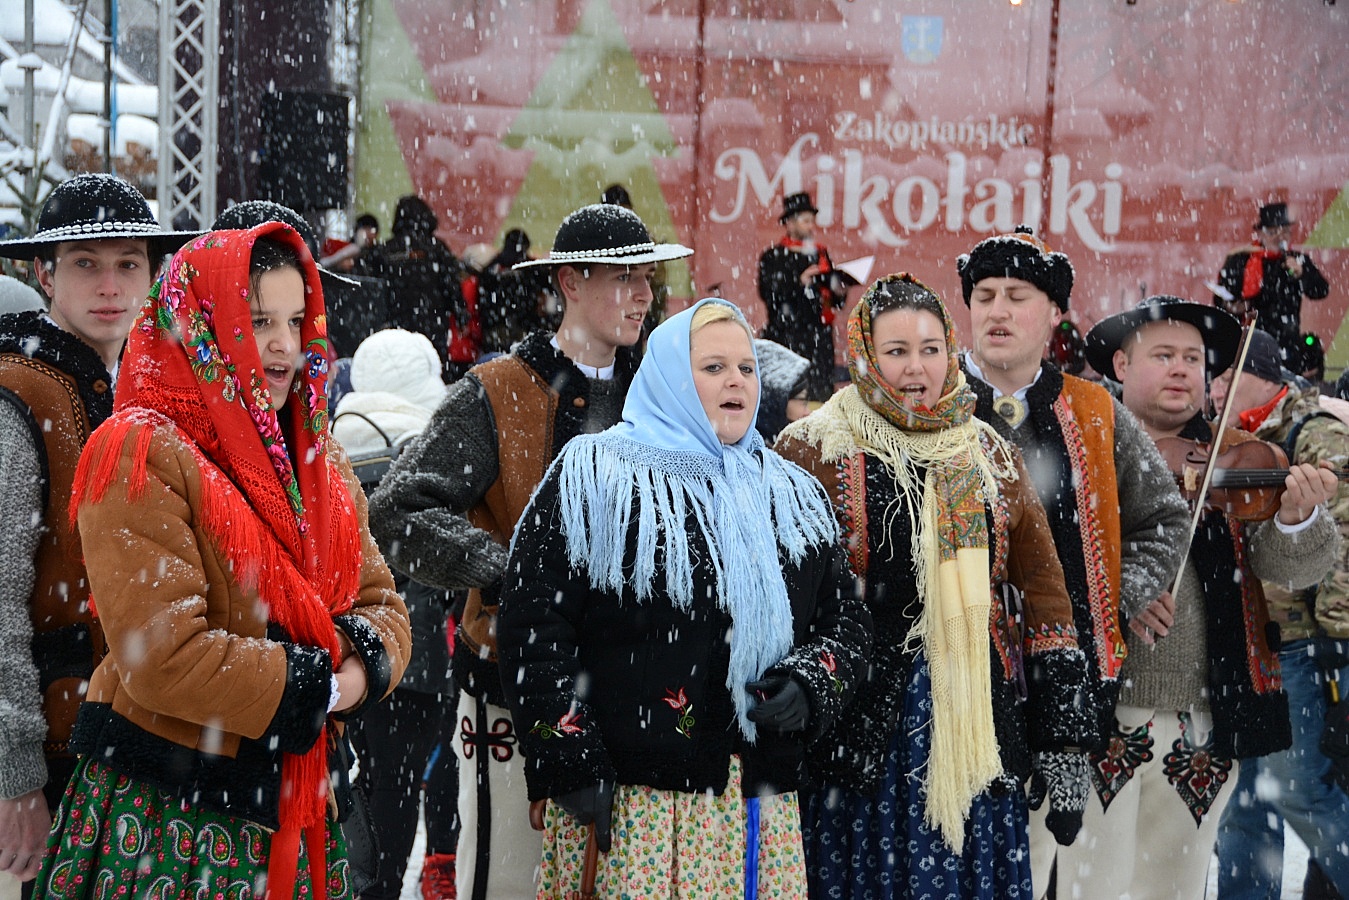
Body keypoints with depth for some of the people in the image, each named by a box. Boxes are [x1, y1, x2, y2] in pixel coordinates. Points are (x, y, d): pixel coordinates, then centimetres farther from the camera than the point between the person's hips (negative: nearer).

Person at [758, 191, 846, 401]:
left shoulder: (820, 253, 17)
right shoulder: (773, 257, 1)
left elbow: (830, 287, 23)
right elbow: (768, 294, -10)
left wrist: (837, 291, 0)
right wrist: (799, 283, -19)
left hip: (820, 335, 5)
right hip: (788, 335, -5)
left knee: (822, 391, 0)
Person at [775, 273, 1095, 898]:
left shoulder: (990, 455, 11)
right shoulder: (813, 451, -1)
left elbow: (1043, 593, 11)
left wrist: (1063, 745, 7)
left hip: (979, 727, 3)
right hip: (857, 730, -3)